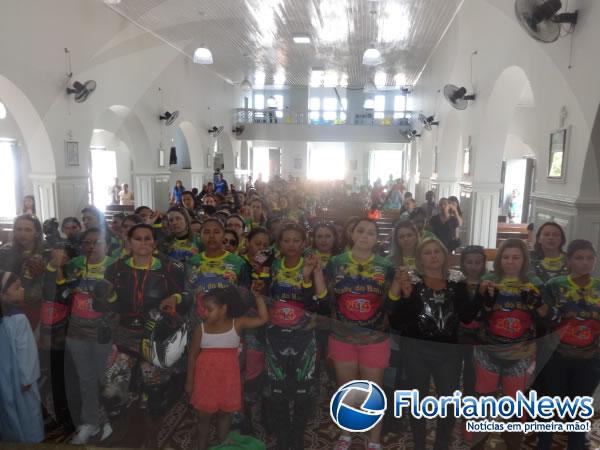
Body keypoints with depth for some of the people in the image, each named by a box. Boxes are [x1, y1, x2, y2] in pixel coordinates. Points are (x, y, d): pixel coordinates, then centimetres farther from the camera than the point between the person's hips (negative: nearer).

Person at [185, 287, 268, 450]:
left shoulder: (237, 324, -8)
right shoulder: (201, 328, -6)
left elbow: (263, 319, -12)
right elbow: (192, 355, 1)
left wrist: (258, 296, -14)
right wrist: (189, 381, 2)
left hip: (227, 379, 0)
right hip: (206, 379, 0)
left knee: (224, 413, 14)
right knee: (203, 415, 11)